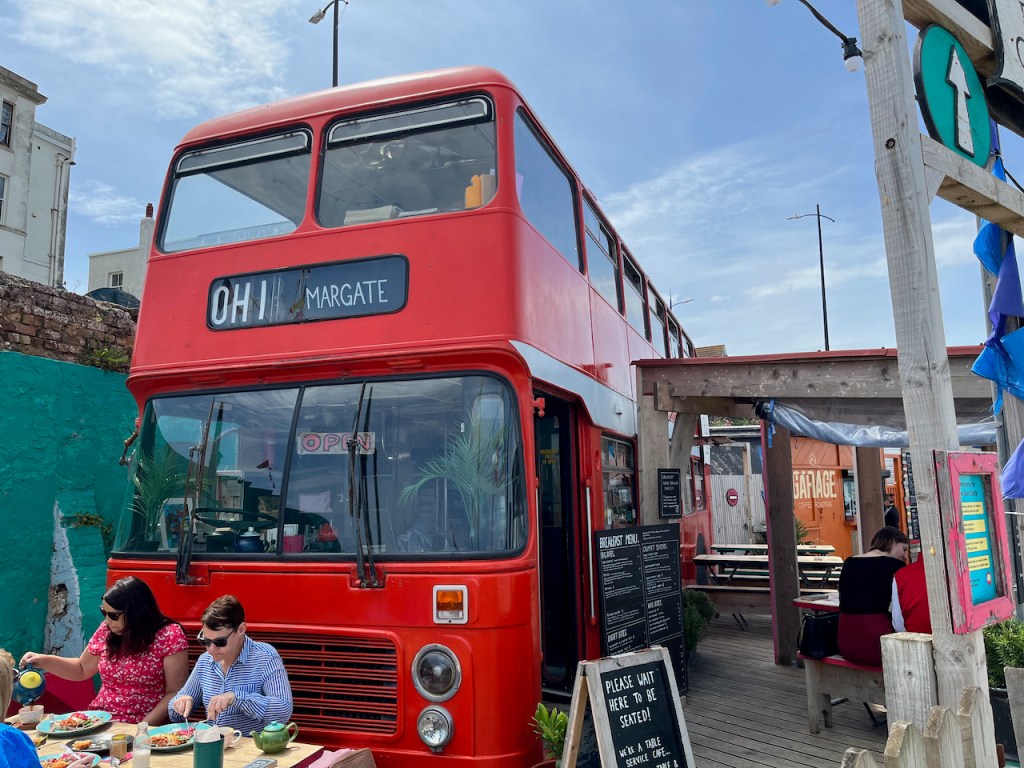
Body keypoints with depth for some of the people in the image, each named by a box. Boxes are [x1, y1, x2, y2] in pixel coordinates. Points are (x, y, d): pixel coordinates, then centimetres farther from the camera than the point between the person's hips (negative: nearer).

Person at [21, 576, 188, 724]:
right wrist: (45, 661, 10)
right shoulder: (107, 631, 7)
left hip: (148, 727, -6)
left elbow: (175, 693, -9)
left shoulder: (170, 635, -9)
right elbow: (82, 669, 24)